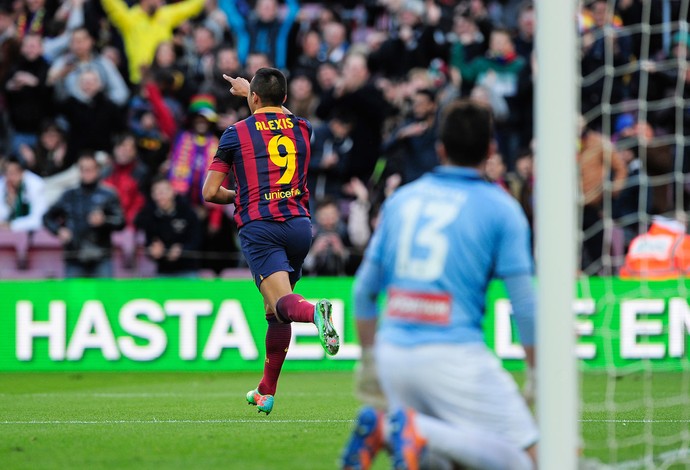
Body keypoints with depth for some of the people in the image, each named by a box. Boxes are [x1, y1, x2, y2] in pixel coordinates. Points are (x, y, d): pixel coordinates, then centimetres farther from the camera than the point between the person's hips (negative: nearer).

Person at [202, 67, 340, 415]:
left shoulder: (236, 134, 2)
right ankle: (266, 392, 20)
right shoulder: (302, 129, 14)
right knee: (275, 314, 17)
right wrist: (248, 90, 52)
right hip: (299, 223, 5)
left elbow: (210, 193, 4)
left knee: (281, 303, -17)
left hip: (259, 227, -5)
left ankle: (314, 312, -52)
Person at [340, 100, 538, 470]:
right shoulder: (500, 207, 0)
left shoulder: (401, 199, 13)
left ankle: (379, 429, -7)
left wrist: (369, 358, 25)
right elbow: (524, 303, -3)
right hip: (453, 353, -6)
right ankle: (423, 433, -21)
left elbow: (364, 291, 15)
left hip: (393, 353, 6)